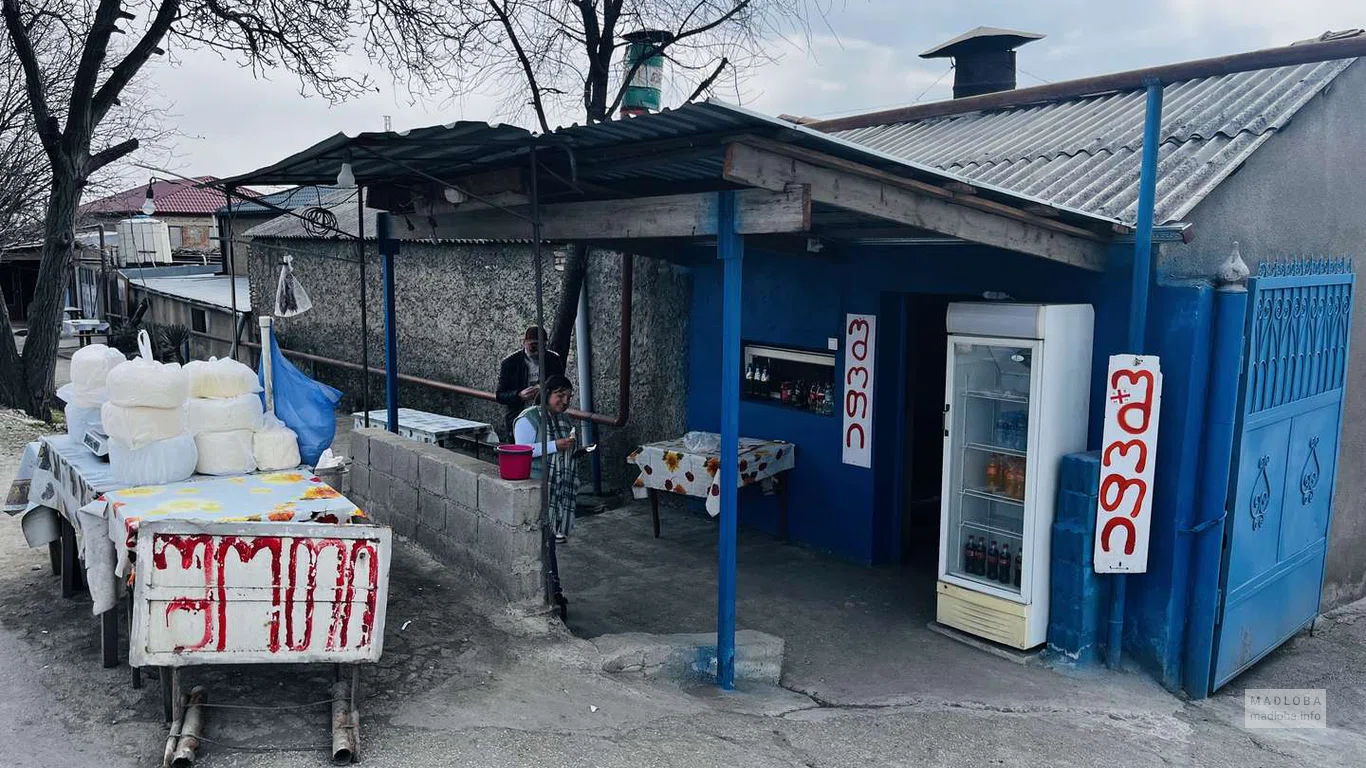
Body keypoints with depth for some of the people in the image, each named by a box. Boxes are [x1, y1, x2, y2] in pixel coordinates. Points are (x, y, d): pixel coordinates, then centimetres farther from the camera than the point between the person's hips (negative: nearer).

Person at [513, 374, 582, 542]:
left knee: (553, 532, 6)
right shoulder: (529, 418, -7)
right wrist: (555, 446, -22)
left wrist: (577, 451, 6)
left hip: (562, 488, 7)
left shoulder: (566, 419, 18)